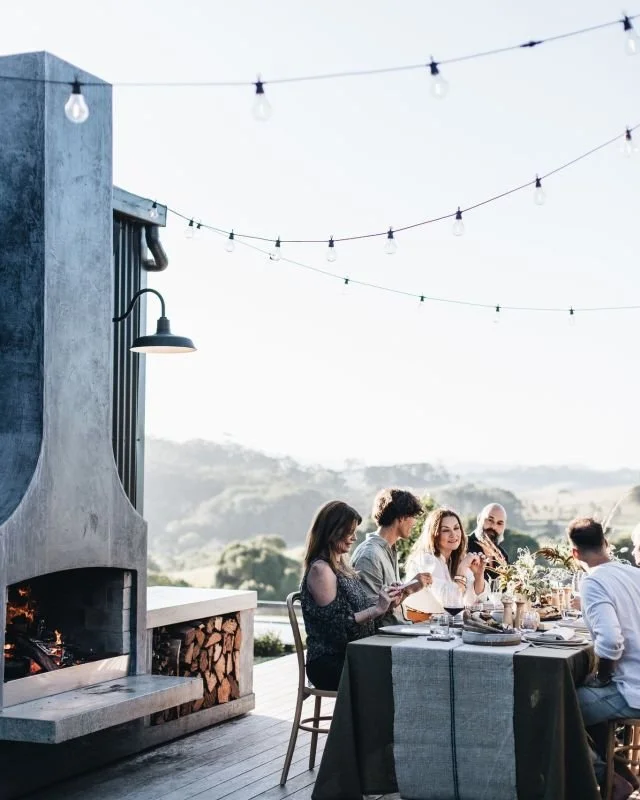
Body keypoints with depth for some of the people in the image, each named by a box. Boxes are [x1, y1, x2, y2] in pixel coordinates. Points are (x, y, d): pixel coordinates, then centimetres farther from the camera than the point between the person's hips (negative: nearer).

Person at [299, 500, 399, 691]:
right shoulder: (320, 569, -9)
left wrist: (384, 603, 3)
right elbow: (335, 623, -15)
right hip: (329, 663, -8)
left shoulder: (342, 566, 19)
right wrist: (376, 609, -16)